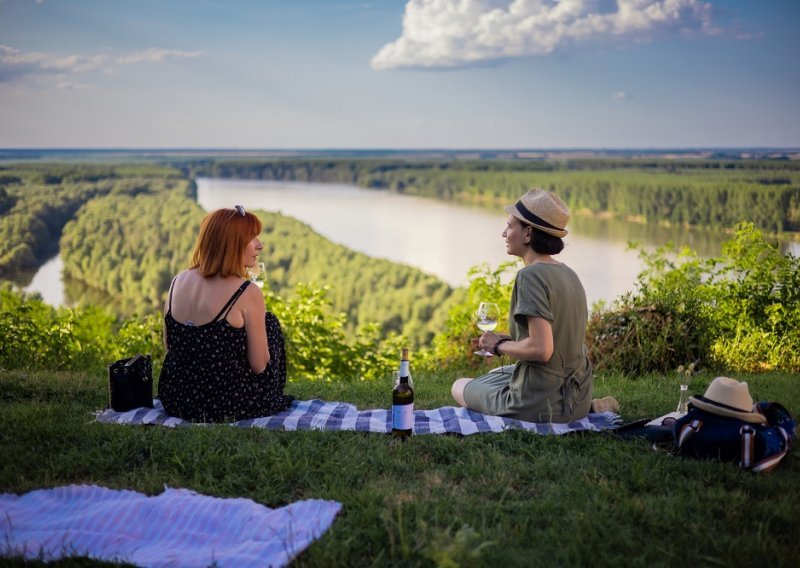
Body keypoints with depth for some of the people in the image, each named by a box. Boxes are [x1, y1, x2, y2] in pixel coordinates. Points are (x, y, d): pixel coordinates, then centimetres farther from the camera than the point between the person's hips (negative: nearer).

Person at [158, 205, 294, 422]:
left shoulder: (178, 281, 0)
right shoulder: (247, 294, -18)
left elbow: (170, 346, 10)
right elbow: (259, 365, -12)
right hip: (227, 406, -6)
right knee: (269, 322, 17)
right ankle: (273, 400, 28)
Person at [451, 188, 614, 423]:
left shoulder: (531, 275, -20)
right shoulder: (568, 273, 7)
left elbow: (541, 349, -27)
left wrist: (500, 345, -10)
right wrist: (508, 339, 10)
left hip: (542, 406, -8)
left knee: (459, 387, 19)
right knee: (494, 375, 35)